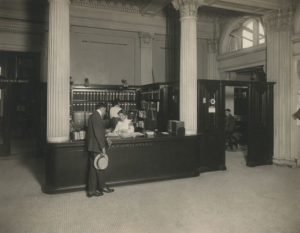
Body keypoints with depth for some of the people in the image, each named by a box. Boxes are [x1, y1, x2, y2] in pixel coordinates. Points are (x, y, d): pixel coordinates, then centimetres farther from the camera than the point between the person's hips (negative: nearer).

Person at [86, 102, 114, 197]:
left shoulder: (93, 116, 16)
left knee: (94, 168, 12)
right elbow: (98, 133, -19)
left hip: (93, 148, 10)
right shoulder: (96, 116, -14)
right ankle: (102, 187, 19)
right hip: (97, 147, -10)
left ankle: (91, 190, 17)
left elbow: (103, 124, 30)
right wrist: (103, 147, -19)